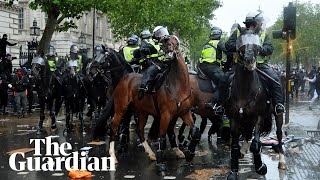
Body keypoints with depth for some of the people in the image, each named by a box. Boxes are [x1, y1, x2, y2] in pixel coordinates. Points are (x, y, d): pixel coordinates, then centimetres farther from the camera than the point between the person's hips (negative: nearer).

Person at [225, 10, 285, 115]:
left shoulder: (263, 35, 14)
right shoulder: (239, 33, 9)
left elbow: (270, 49, -1)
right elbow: (228, 45, 0)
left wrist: (258, 49, -20)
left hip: (260, 64, 2)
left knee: (275, 79, -18)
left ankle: (278, 104, -9)